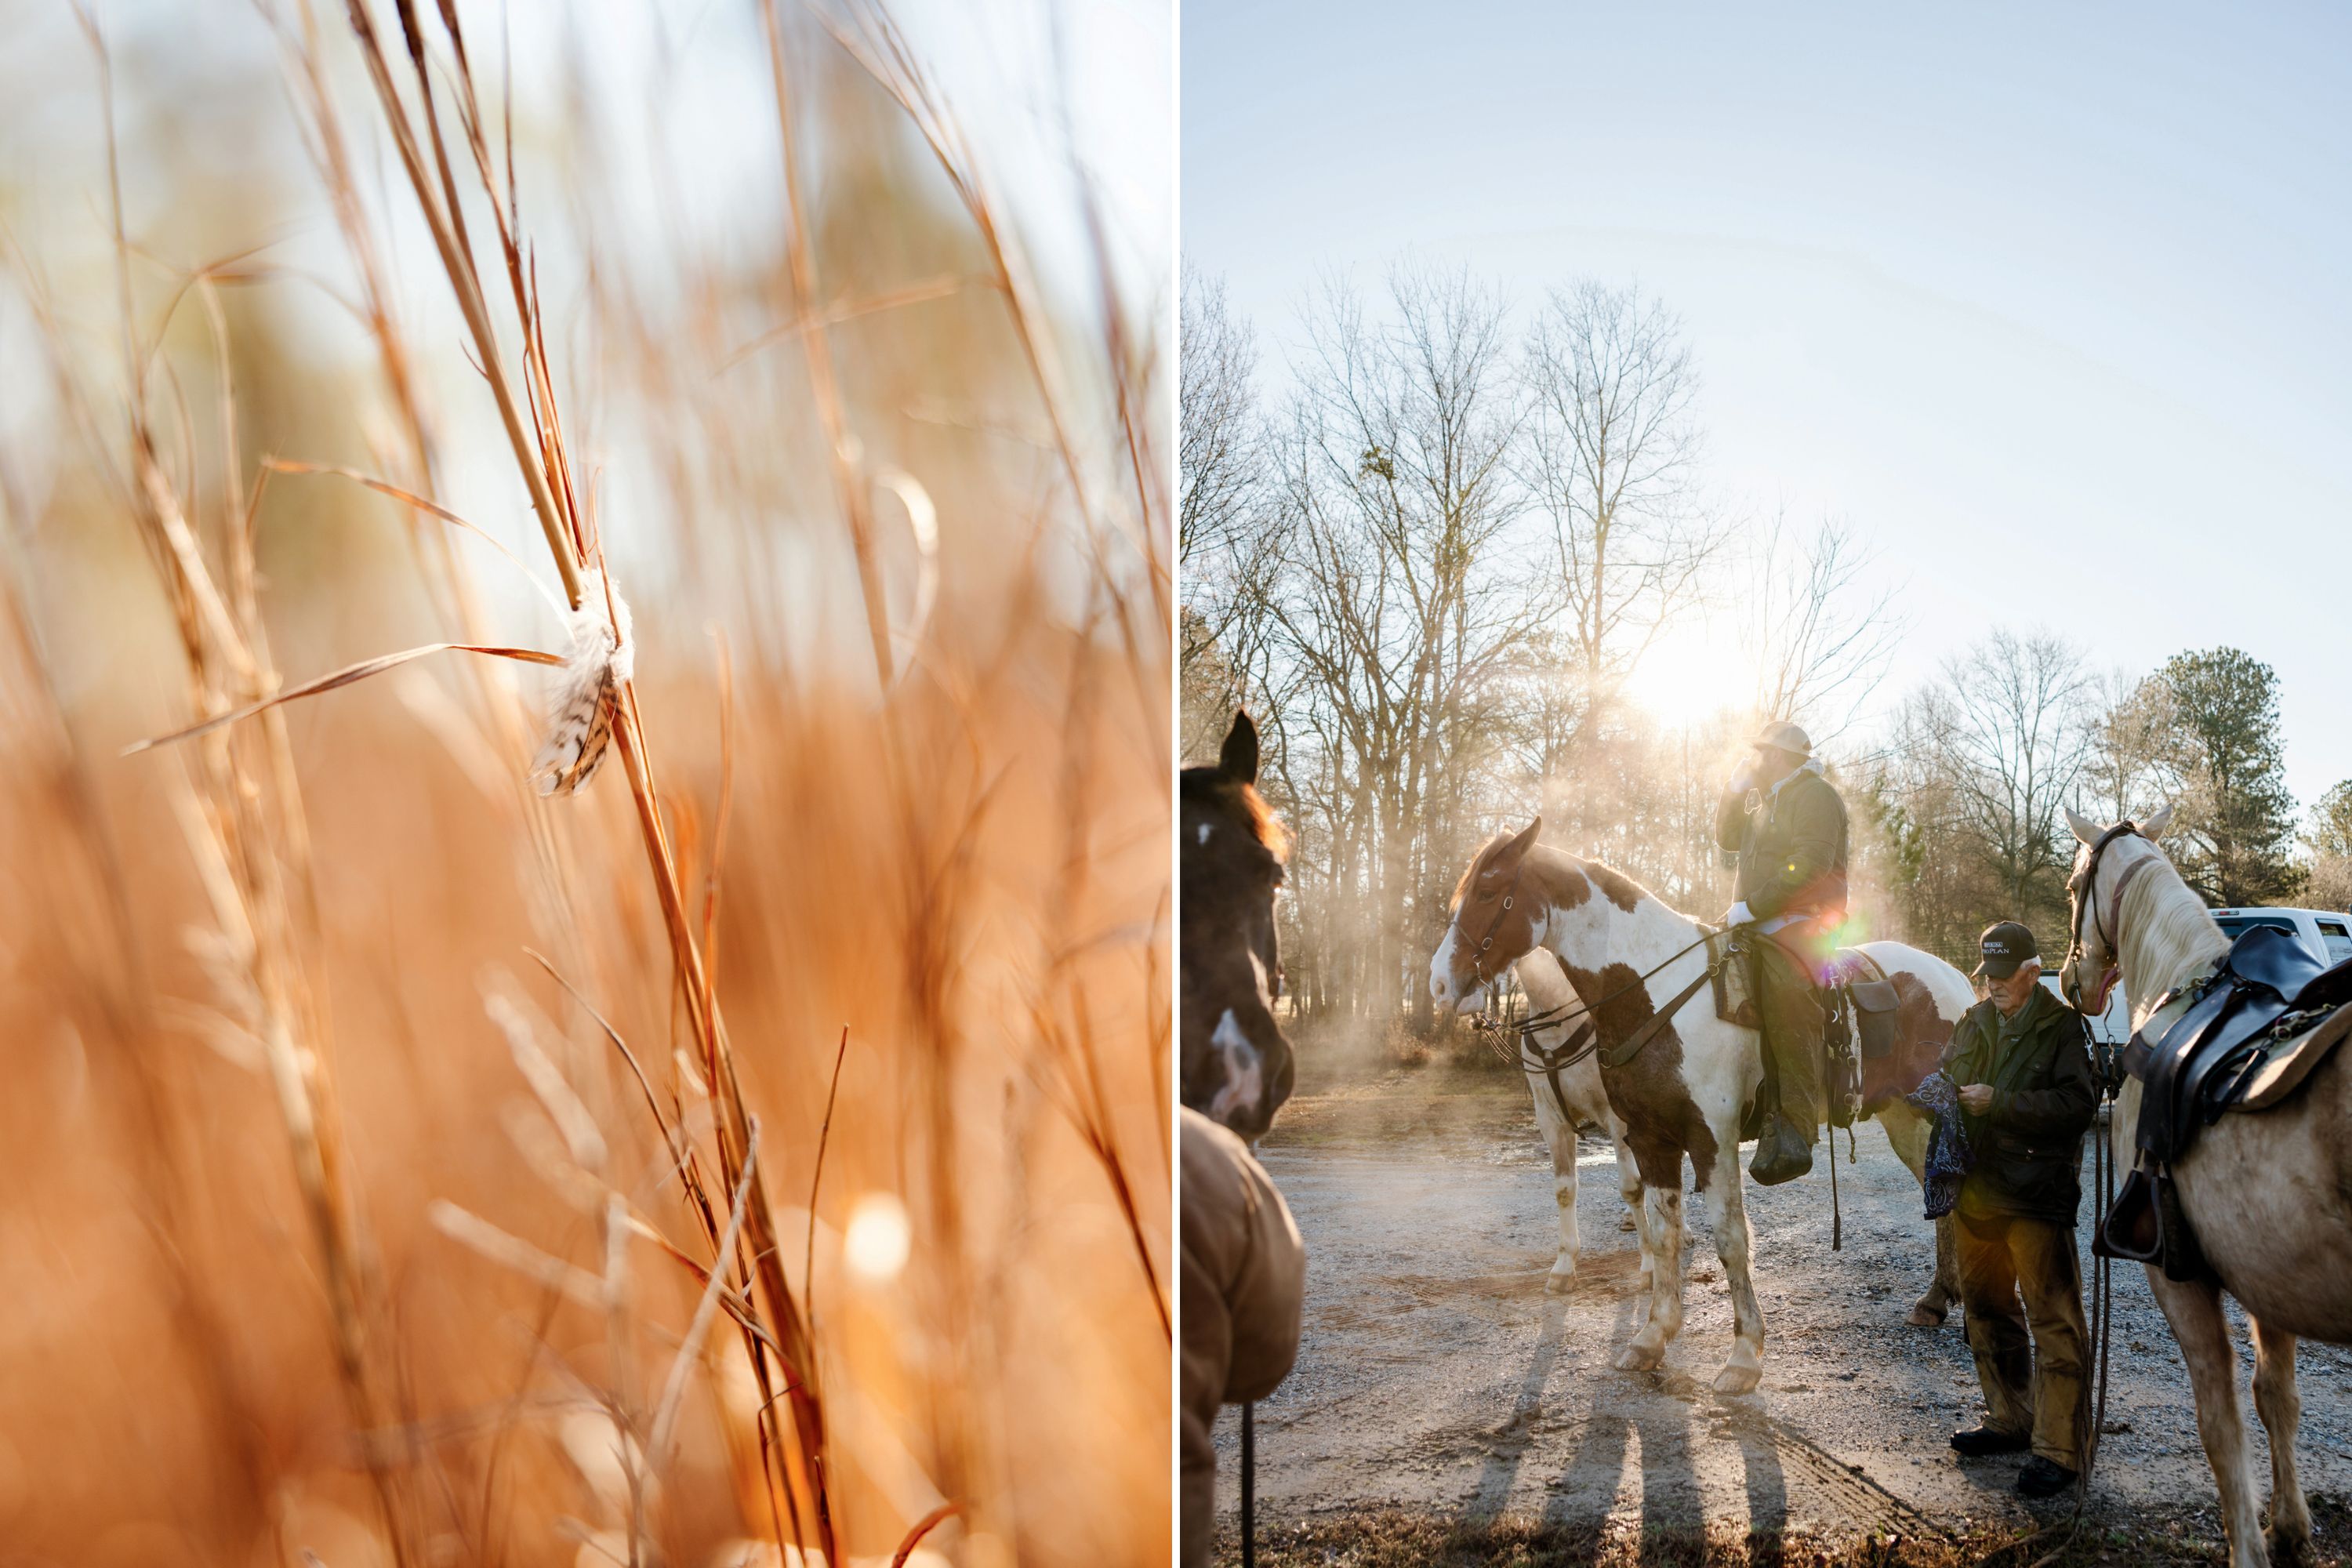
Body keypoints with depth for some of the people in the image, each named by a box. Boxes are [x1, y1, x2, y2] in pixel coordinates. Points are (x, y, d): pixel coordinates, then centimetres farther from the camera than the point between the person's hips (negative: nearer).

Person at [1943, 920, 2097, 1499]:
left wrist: (1997, 1102, -22)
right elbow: (1948, 1078, 24)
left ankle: (2058, 1451, -3)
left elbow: (2078, 1103, -19)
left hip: (2036, 1195, -8)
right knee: (1985, 1310, 18)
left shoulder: (2063, 1027, -8)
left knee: (2053, 1321, -6)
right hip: (1977, 1191, 8)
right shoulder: (1973, 1023, 13)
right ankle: (2010, 1421, 33)